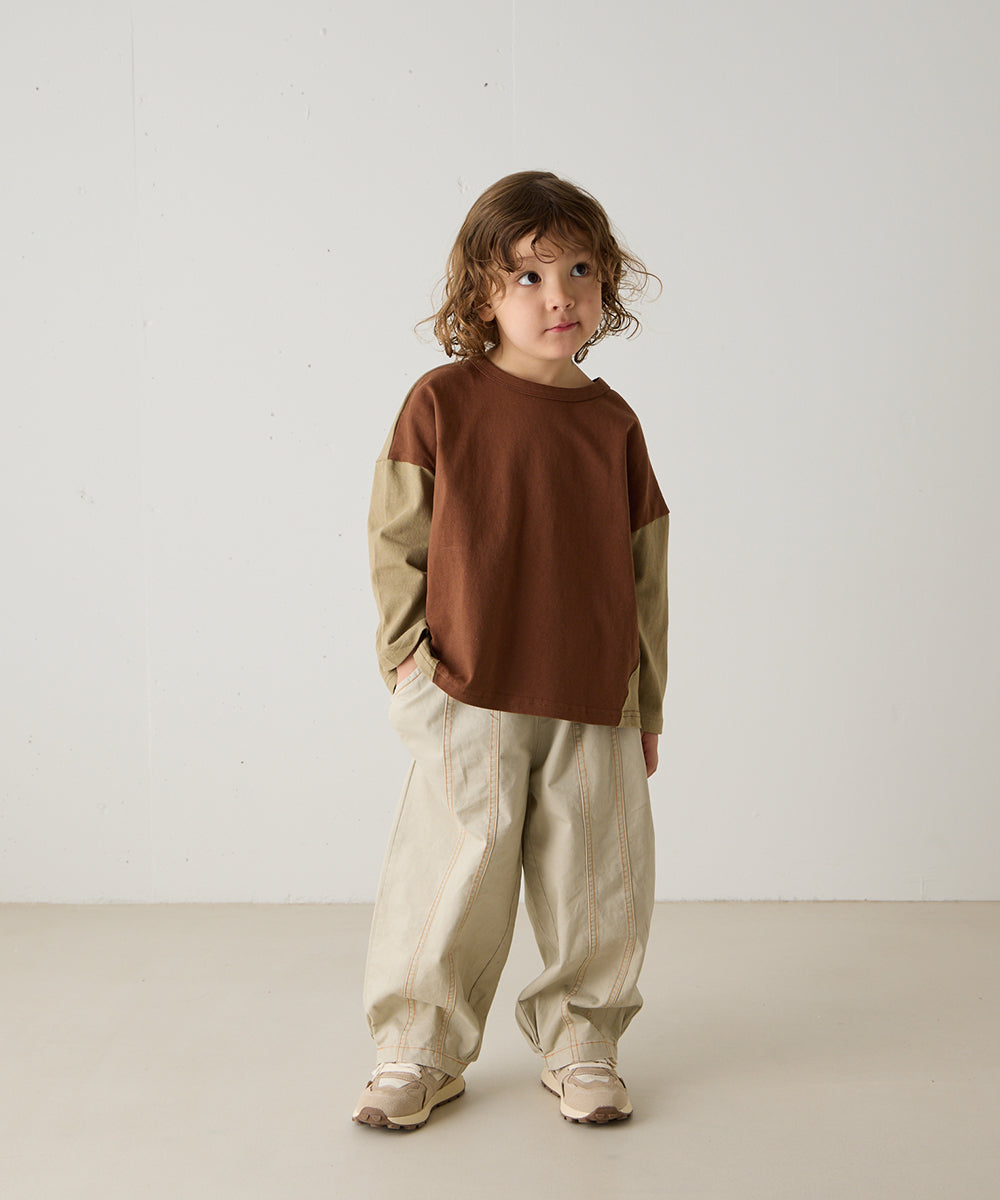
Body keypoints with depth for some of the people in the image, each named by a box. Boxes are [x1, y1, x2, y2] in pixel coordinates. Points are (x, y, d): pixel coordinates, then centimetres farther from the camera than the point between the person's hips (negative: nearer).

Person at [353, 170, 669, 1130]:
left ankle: (580, 1042, 28)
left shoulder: (613, 422, 6)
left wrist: (647, 703, 11)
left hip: (596, 703, 3)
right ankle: (419, 1052, 19)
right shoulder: (441, 403, -2)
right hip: (469, 697, -3)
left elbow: (645, 570, 11)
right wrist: (407, 650, -6)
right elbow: (395, 536, 3)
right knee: (452, 874, 1)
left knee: (596, 886, 8)